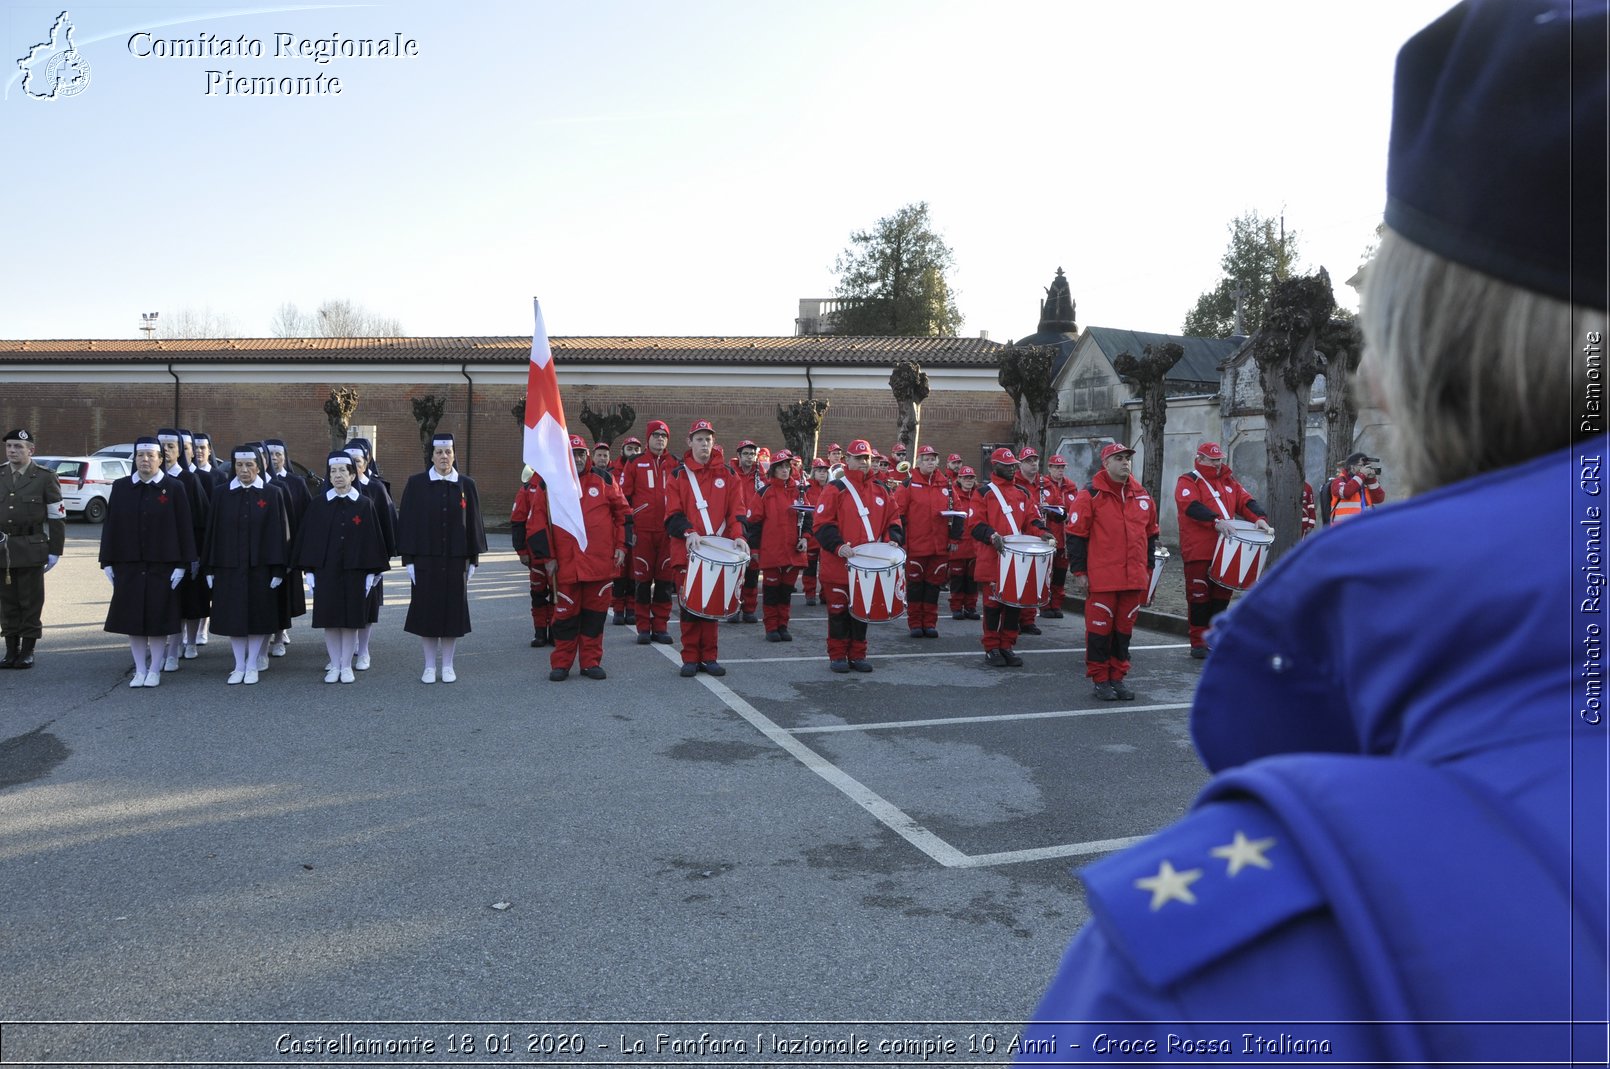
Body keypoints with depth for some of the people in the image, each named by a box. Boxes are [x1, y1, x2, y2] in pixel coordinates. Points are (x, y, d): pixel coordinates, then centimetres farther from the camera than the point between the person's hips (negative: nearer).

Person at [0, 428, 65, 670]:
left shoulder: (45, 478, -2)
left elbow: (57, 517, -2)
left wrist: (54, 551, -6)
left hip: (31, 549, -3)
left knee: (31, 601, 2)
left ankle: (27, 652, 11)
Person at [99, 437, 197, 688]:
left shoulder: (174, 488, -2)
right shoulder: (120, 488, 6)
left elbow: (184, 527, -3)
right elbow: (110, 526, 7)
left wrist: (182, 564, -7)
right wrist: (108, 562, 4)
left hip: (162, 565, -2)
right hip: (129, 565, 3)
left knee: (158, 619, 3)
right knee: (133, 619, 6)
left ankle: (154, 670, 15)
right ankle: (140, 670, 17)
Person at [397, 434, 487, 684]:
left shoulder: (466, 485, 4)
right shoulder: (416, 484, 1)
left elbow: (473, 523, 7)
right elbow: (407, 521, 0)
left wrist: (473, 559, 3)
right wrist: (408, 560, -5)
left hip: (456, 560, 1)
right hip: (425, 558, -1)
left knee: (453, 610, 5)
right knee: (426, 611, 3)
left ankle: (447, 665, 16)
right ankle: (429, 665, 14)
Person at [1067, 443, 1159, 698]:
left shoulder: (1142, 494, 11)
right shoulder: (1091, 495, -5)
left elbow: (1150, 533, 21)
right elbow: (1076, 534, -5)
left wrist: (1148, 567, 17)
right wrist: (1079, 571, -8)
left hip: (1134, 578, 5)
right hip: (1102, 579, -5)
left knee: (1124, 627, 10)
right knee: (1100, 627, 0)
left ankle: (1118, 677, 22)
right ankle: (1100, 680, 11)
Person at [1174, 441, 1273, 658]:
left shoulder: (1229, 482, 19)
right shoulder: (1188, 482, -2)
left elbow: (1246, 501, 10)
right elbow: (1192, 507, -20)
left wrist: (1259, 518, -11)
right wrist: (1216, 521, -34)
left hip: (1225, 551, 6)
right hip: (1198, 552, -6)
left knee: (1222, 596, 11)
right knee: (1199, 597, -3)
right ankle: (1199, 642, 4)